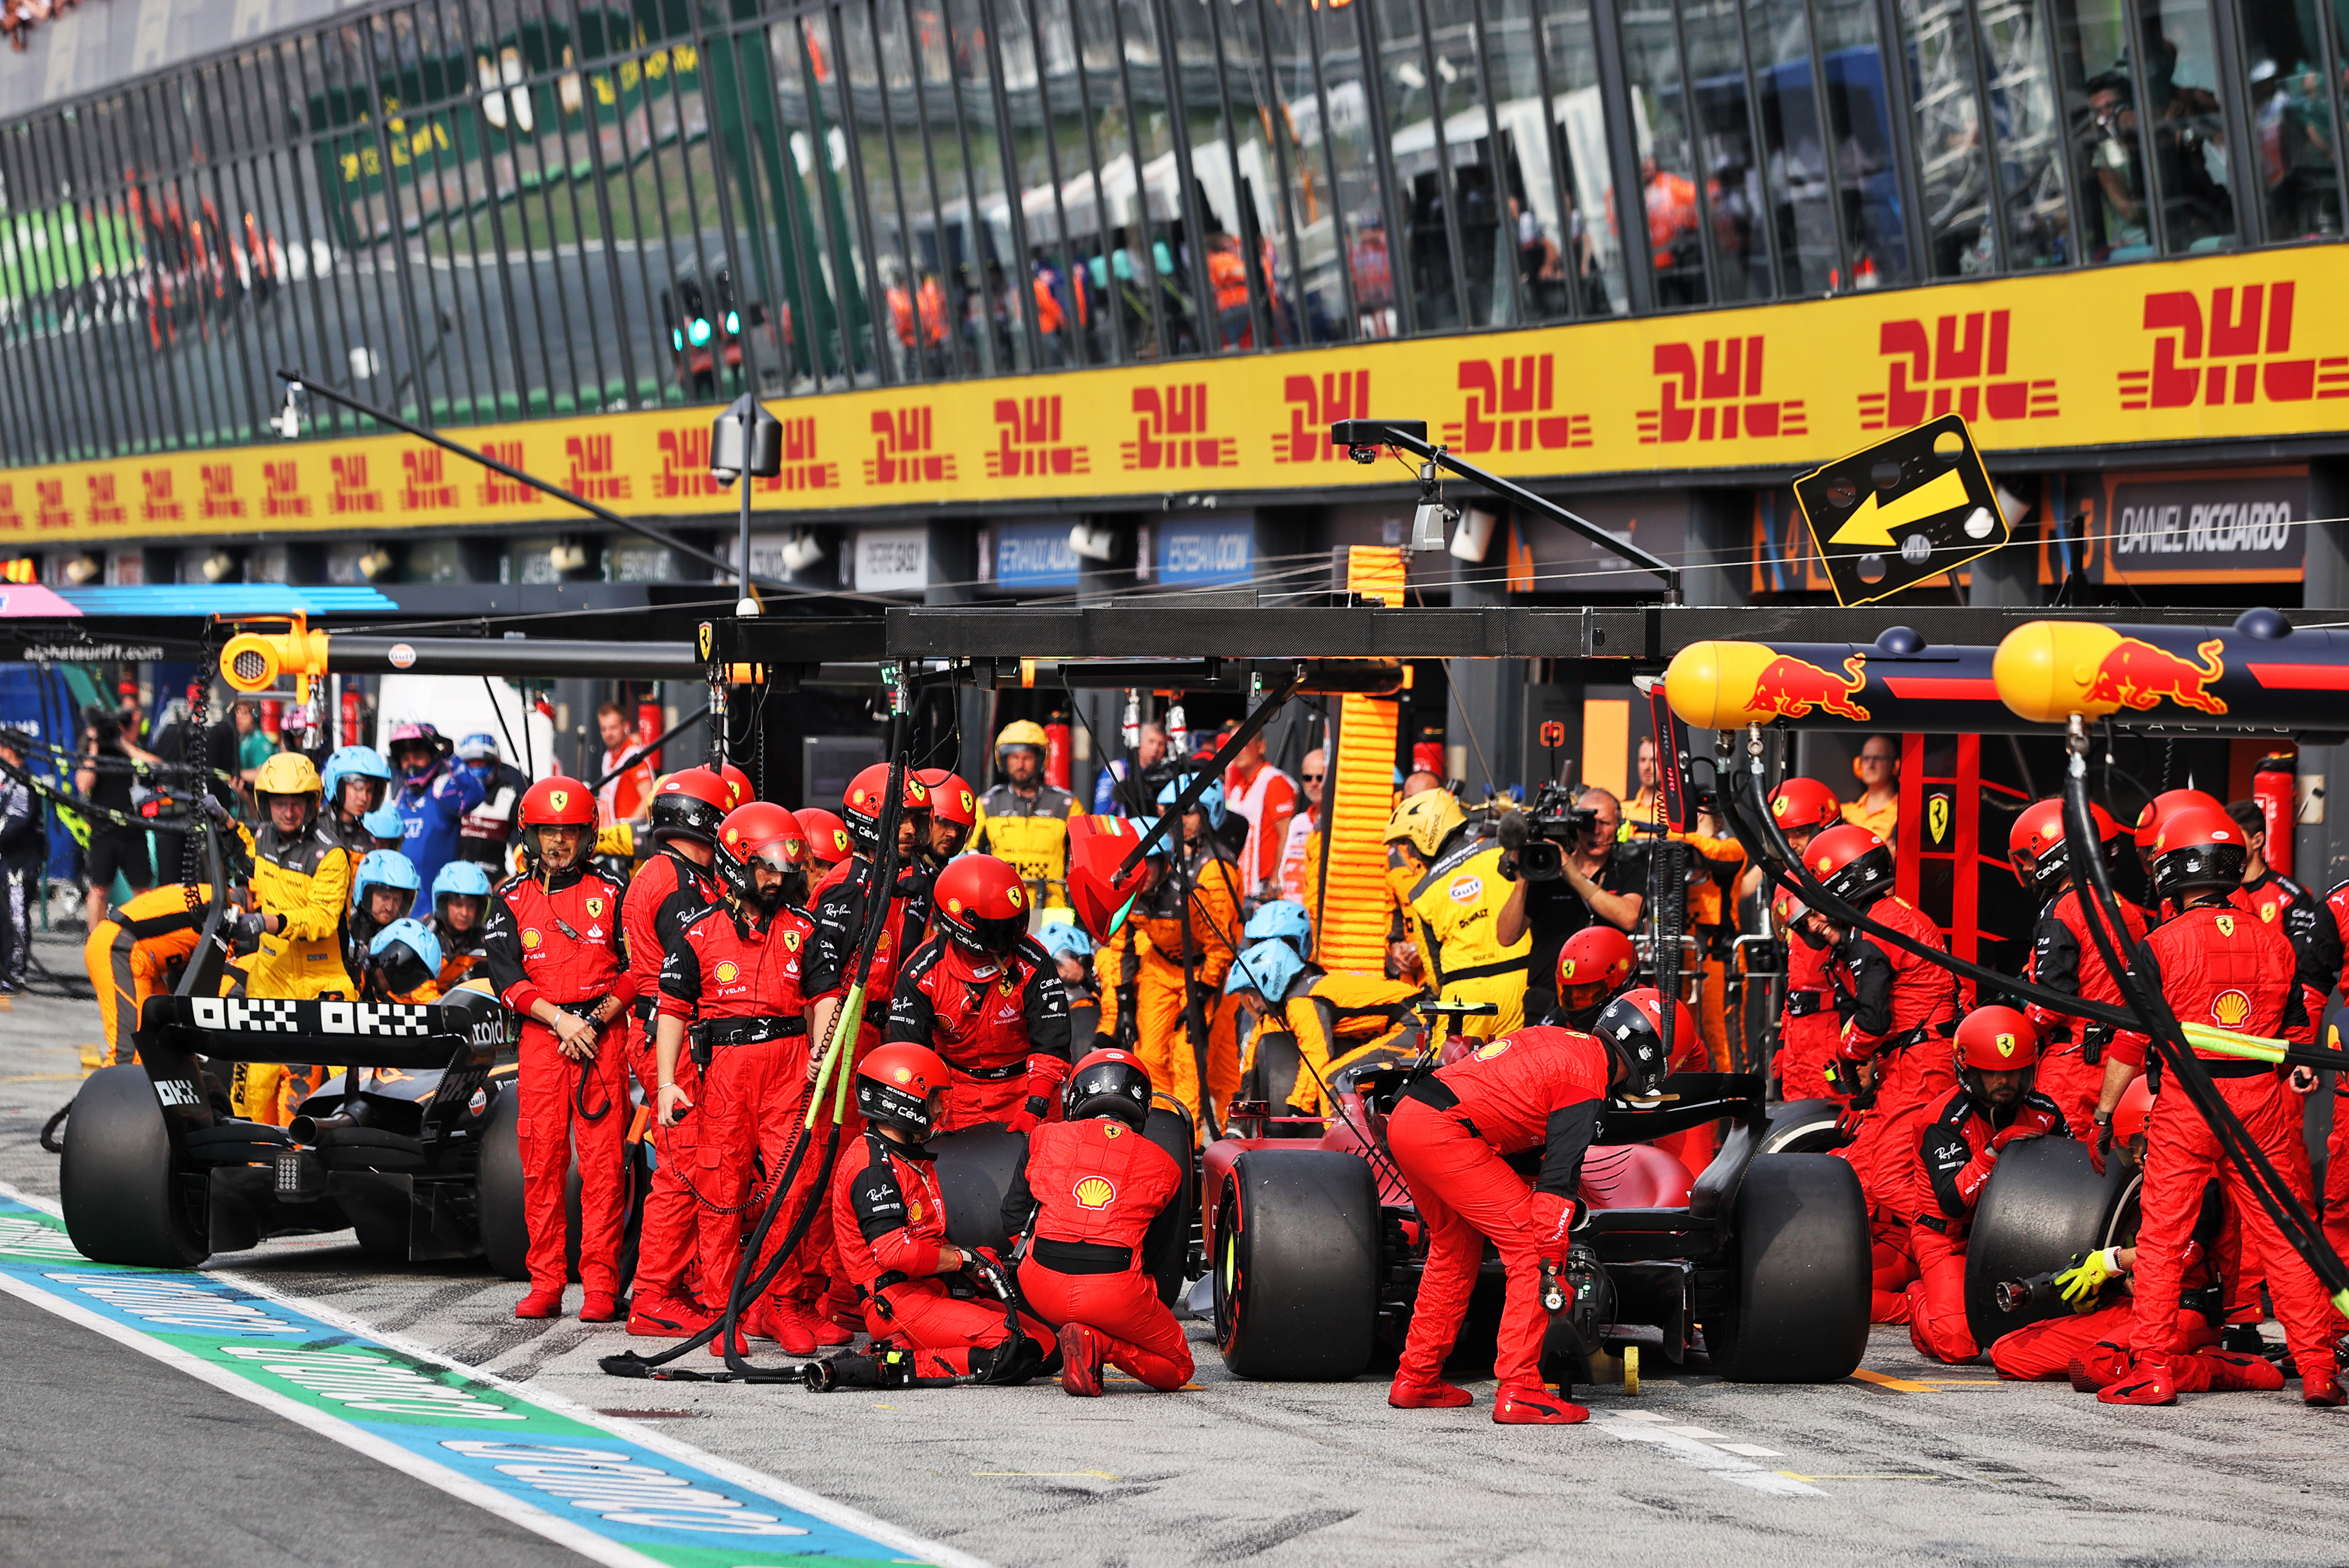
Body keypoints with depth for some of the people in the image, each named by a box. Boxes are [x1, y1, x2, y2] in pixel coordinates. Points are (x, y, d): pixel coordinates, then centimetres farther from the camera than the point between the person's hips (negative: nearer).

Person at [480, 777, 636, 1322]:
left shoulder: (611, 894, 8)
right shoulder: (511, 898, 10)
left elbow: (636, 970, 6)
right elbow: (505, 974, 1)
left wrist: (596, 1020, -8)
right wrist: (559, 1018, -10)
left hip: (602, 1034, -1)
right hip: (540, 1038, 1)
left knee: (603, 1164, -7)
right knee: (542, 1162, -1)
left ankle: (600, 1285, -6)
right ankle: (545, 1284, 5)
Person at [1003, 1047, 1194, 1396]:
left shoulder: (1045, 1140, 10)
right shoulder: (1163, 1166, 10)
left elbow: (1014, 1221, 15)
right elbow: (1157, 1250, 13)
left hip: (1042, 1289, 3)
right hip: (1116, 1295, -3)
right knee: (1178, 1368, 18)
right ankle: (1102, 1343, -10)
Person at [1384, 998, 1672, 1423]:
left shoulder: (1554, 1040, 23)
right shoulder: (1587, 1076, -4)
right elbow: (1561, 1172, -10)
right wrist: (1551, 1257, -11)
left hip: (1404, 1120, 10)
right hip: (1445, 1134, -10)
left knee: (1455, 1247, 26)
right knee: (1531, 1249, -5)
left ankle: (1416, 1378, 31)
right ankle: (1519, 1391, -9)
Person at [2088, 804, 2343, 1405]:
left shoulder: (2162, 945, -7)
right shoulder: (2274, 942, 4)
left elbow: (2130, 1041, -6)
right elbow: (2295, 1035, 11)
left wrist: (2104, 1115, 2)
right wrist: (2299, 1083, 25)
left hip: (2185, 1107, -3)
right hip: (2263, 1104, 3)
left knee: (2162, 1238, 4)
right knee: (2283, 1237, 7)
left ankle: (2152, 1369, 3)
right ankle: (2318, 1369, 7)